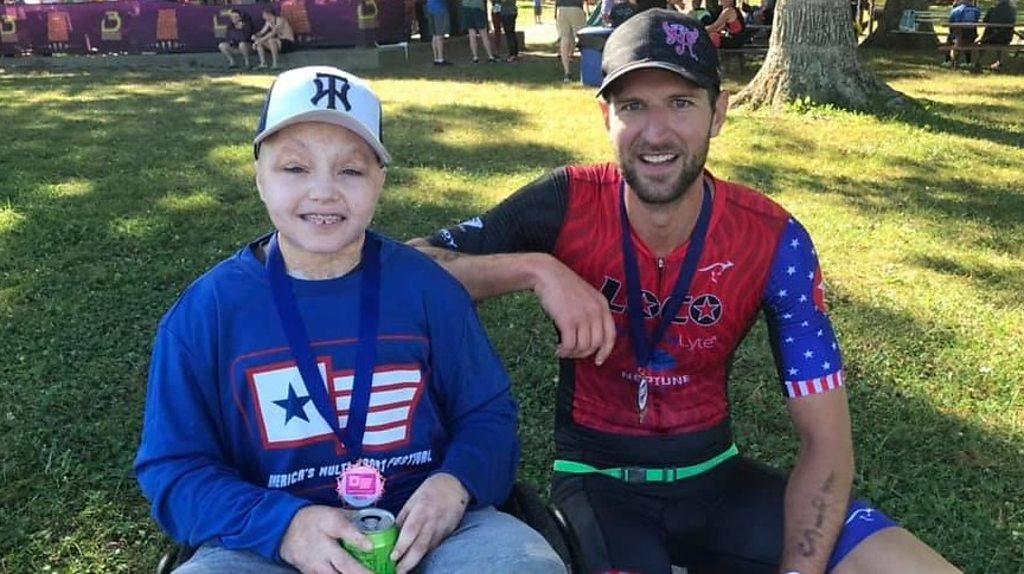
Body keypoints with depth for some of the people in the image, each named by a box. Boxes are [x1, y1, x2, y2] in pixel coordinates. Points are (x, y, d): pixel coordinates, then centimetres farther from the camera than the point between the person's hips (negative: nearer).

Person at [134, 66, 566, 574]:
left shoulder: (425, 287, 3)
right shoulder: (205, 312, 0)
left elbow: (487, 414, 9)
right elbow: (173, 469, 0)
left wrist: (457, 484, -13)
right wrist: (283, 525, -18)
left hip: (421, 531, 2)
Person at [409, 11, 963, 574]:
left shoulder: (774, 241, -13)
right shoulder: (568, 205, -14)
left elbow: (826, 442, -11)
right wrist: (535, 267, -31)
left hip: (714, 474, 3)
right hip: (596, 478, -2)